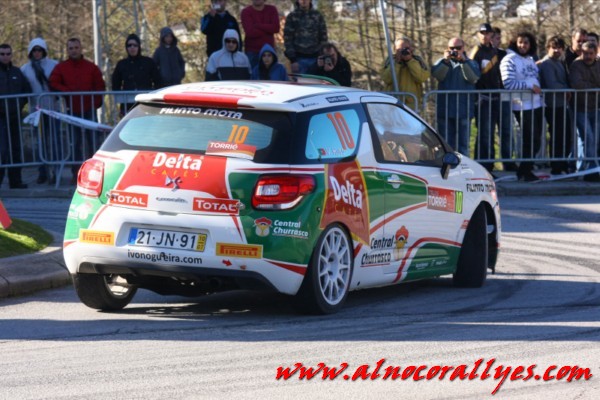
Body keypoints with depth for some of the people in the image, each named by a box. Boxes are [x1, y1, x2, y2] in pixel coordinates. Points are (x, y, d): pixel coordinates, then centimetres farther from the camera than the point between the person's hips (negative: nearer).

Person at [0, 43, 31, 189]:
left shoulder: (16, 72, 11)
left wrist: (20, 105, 8)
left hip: (15, 117, 5)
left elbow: (27, 90, 20)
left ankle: (15, 181, 13)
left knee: (16, 149, 8)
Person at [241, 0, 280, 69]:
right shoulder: (246, 12, 0)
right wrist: (268, 29, -6)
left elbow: (276, 28, -8)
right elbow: (250, 32, -14)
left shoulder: (272, 10, 8)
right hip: (252, 51, -2)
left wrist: (257, 25, -11)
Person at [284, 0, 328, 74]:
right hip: (299, 58, -2)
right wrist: (292, 60, -8)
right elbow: (288, 39, -1)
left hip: (315, 58, 2)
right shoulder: (292, 16, 2)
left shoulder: (318, 16, 7)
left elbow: (323, 37, 9)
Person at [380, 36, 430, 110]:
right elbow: (386, 79, -11)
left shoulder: (417, 61, 5)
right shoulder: (390, 61, 4)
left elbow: (422, 77, -13)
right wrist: (396, 62, -15)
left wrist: (410, 61, -15)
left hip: (411, 103, 0)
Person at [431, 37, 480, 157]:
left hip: (464, 111, -1)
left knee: (463, 144, 2)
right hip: (445, 111, 1)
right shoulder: (442, 62, 12)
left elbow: (473, 78, -12)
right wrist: (446, 61, -21)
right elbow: (437, 75, -9)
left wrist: (463, 61, -19)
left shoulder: (471, 64, 9)